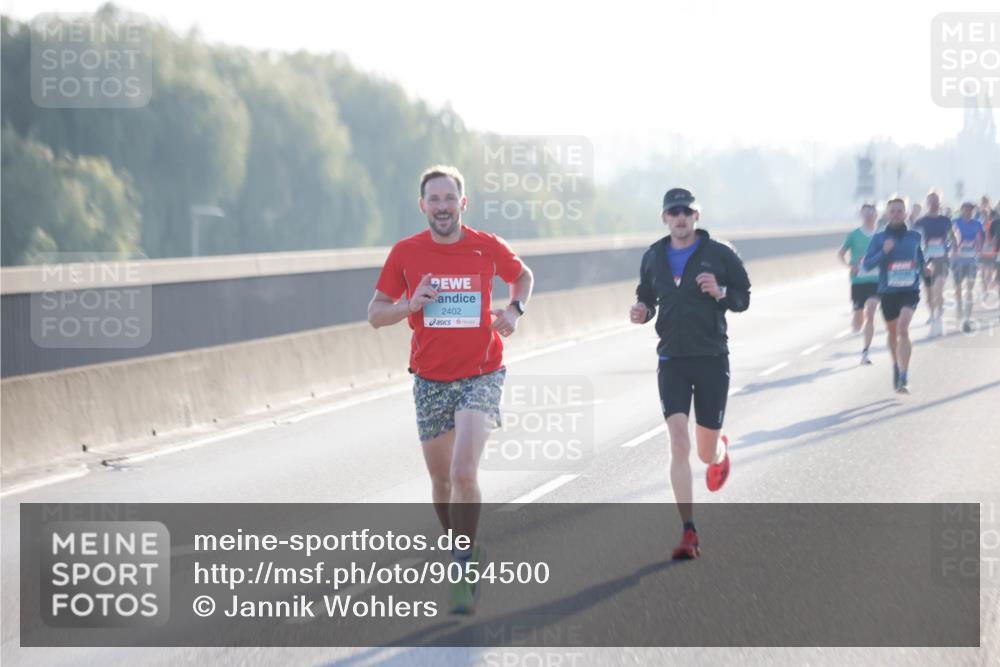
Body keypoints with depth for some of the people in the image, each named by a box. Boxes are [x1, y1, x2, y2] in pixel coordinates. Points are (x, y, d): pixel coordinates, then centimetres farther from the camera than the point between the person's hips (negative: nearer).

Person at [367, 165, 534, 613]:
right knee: (441, 478, 11)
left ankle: (465, 572, -11)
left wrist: (514, 309, -2)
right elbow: (375, 315, 3)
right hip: (430, 381, 3)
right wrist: (410, 305, -17)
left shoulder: (487, 248, -4)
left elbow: (523, 276, 18)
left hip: (481, 376, -2)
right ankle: (462, 548, 36)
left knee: (464, 472, -19)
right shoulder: (405, 253, -2)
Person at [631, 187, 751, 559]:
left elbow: (744, 298, 3)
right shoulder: (653, 258, 7)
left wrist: (720, 292, -18)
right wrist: (642, 312, -3)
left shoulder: (719, 255, -2)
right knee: (679, 445, -13)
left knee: (706, 452, 7)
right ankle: (689, 534, -12)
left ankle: (720, 452, 49)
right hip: (672, 359, 1)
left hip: (712, 360, -1)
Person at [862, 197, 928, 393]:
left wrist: (920, 271, 9)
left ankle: (903, 377, -24)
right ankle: (897, 365, 44)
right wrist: (883, 252, -20)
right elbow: (866, 264, -8)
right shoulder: (879, 238, 0)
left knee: (903, 329, -21)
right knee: (893, 332, 16)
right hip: (887, 291, 1)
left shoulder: (914, 237, 5)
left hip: (910, 290, -1)